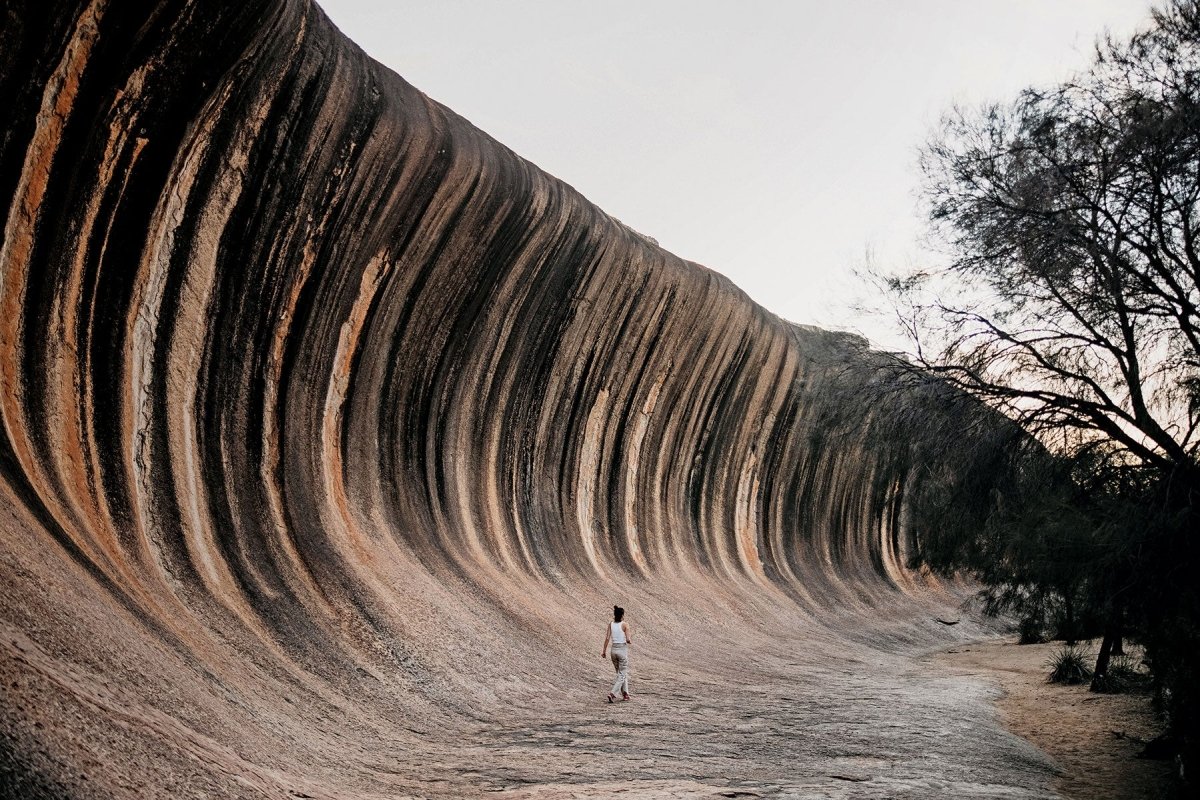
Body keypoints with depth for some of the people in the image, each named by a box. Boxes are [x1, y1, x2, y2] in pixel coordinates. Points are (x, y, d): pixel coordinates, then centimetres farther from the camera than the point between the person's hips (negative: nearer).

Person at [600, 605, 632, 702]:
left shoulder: (611, 624, 2)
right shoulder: (625, 624, -10)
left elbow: (607, 638, -3)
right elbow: (628, 640, -14)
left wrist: (604, 650, 2)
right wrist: (630, 639, 8)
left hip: (614, 650, 5)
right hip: (623, 650, -5)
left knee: (620, 673, 20)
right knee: (622, 675, 1)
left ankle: (625, 694, 24)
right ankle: (612, 693, -16)